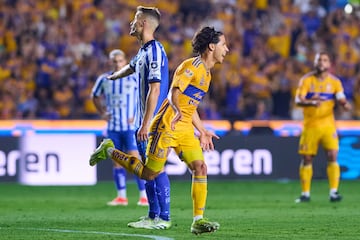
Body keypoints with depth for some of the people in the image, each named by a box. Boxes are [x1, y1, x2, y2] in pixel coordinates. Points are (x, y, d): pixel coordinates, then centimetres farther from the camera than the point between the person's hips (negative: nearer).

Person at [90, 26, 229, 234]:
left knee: (200, 168, -8)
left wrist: (202, 131, 28)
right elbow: (174, 93, -25)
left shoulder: (206, 72, 17)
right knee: (148, 174, -3)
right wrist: (178, 112, -45)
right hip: (167, 126, -8)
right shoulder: (192, 65, -12)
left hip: (185, 129, 8)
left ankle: (198, 220, -9)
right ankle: (108, 150, 18)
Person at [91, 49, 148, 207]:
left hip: (130, 126, -4)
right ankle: (121, 196, 11)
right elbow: (95, 96, 23)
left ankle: (144, 196, -8)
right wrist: (102, 113, 10)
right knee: (117, 162, 5)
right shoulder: (104, 79, 6)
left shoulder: (134, 78, -5)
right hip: (113, 127, 4)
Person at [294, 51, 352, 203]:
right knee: (306, 159, 3)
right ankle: (305, 193, 15)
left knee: (333, 156, -13)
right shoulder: (306, 80, -1)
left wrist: (345, 105, -30)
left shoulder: (334, 82, 3)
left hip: (328, 124, 0)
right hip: (310, 125, 0)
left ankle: (333, 192, -10)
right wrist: (311, 102, -31)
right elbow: (298, 100, -11)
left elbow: (341, 99, -6)